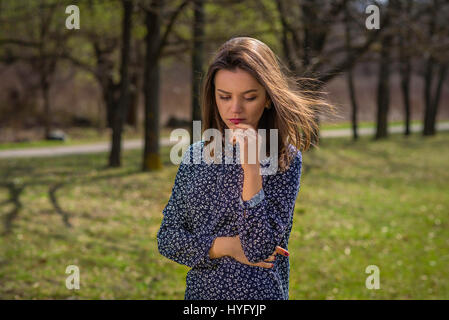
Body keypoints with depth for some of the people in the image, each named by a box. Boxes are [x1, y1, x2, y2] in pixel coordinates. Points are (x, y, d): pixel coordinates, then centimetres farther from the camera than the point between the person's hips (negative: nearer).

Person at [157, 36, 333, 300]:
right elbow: (167, 238, 0)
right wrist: (225, 246, -14)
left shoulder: (285, 159, -11)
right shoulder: (196, 155, 0)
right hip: (199, 290, 3)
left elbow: (258, 248, -19)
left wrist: (251, 166, -24)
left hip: (259, 292, -3)